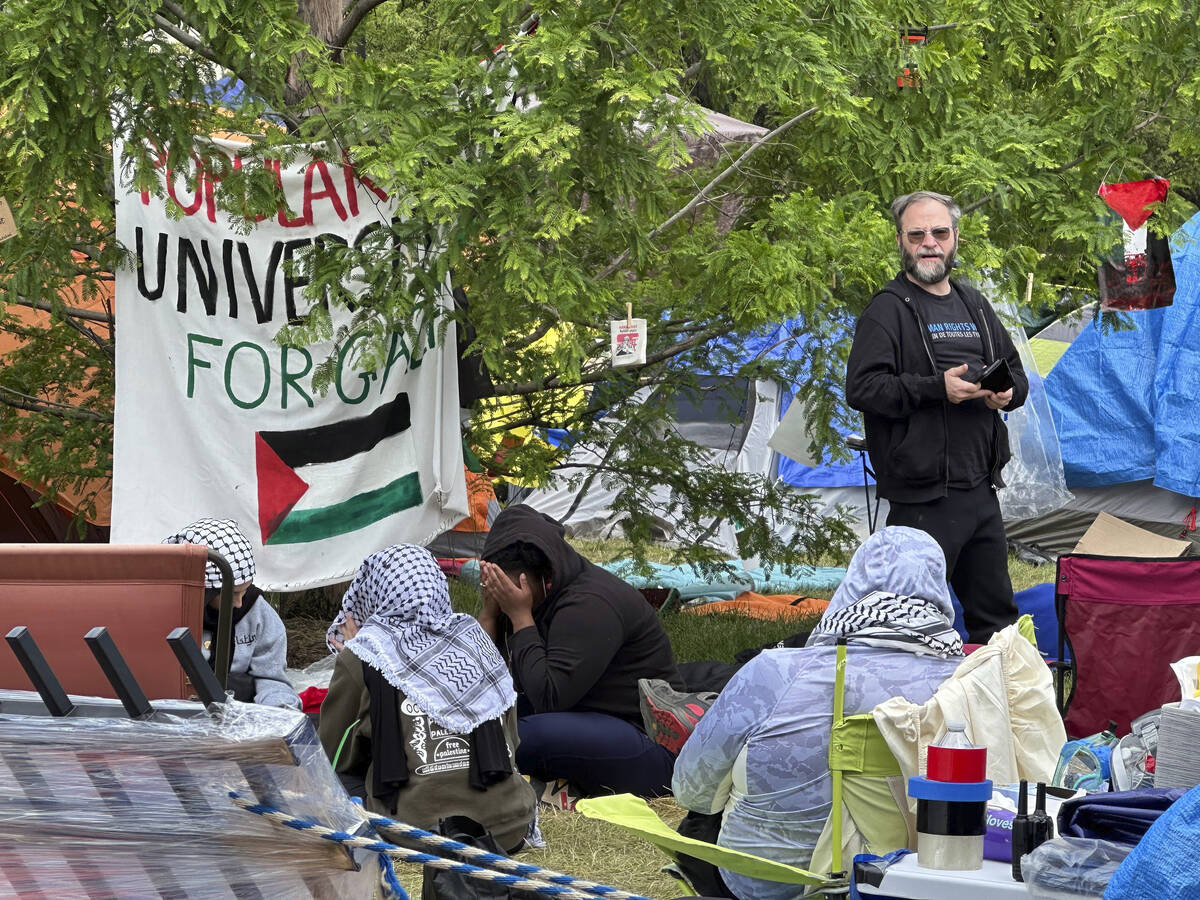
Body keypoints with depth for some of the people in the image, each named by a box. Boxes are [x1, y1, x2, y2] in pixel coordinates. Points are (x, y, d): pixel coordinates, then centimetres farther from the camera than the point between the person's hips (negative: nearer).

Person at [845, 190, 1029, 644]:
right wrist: (938, 388, -22)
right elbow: (862, 387, -14)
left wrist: (1006, 392, 3)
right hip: (924, 497, -7)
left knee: (995, 610, 15)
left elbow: (1015, 371, 28)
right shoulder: (887, 309, -4)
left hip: (981, 488, 7)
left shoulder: (974, 305, 18)